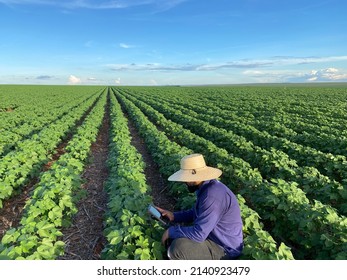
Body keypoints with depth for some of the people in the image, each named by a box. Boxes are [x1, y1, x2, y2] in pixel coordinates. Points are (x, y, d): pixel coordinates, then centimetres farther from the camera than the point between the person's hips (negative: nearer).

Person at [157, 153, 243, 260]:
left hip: (225, 249, -9)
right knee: (176, 227, 6)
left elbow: (198, 234, -30)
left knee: (177, 248, -25)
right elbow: (196, 213, 14)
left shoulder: (212, 196, -31)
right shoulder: (206, 187, 0)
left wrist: (171, 231, -16)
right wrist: (174, 216, 3)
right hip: (215, 236, 9)